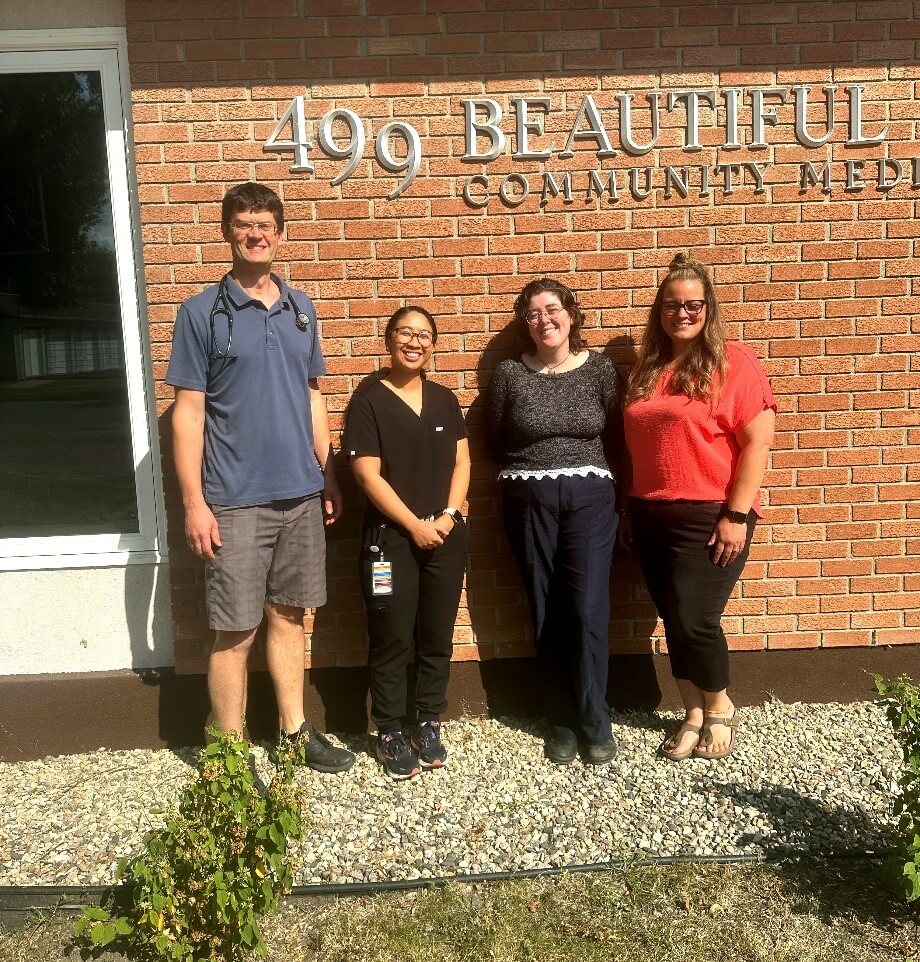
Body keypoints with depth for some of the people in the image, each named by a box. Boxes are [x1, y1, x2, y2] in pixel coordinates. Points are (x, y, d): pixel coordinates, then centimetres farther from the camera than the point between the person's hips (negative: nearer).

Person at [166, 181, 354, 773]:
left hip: (301, 495, 5)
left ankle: (296, 732, 29)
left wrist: (328, 477, 12)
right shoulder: (202, 312, -3)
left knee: (290, 615, 15)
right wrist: (194, 503, -10)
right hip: (235, 500, -4)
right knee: (236, 631, 2)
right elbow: (188, 413, -5)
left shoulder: (302, 310, 10)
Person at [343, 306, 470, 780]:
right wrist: (415, 525, -13)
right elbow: (368, 475, -11)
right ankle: (391, 733, 18)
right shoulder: (368, 400, -6)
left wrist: (448, 516, -7)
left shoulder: (445, 400, 9)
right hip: (391, 538, -4)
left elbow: (461, 463, 8)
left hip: (446, 535, 4)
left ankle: (429, 726, 25)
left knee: (437, 637, 11)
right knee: (392, 639, 4)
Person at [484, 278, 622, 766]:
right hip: (528, 502, 1)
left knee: (588, 611, -6)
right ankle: (562, 722, 19)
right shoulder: (509, 373, 0)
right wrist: (532, 468, 9)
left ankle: (594, 724, 9)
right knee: (546, 614, 6)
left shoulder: (600, 369, 1)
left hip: (589, 498, 0)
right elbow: (494, 441, 9)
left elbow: (614, 434, 6)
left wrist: (581, 467, 2)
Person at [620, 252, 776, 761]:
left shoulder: (732, 361, -6)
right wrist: (630, 510, 14)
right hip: (651, 518, 6)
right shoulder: (647, 368, 12)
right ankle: (694, 714, 28)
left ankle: (720, 709, 22)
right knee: (673, 622, 10)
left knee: (693, 621, -5)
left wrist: (737, 515, -16)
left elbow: (758, 442, -11)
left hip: (708, 518, -6)